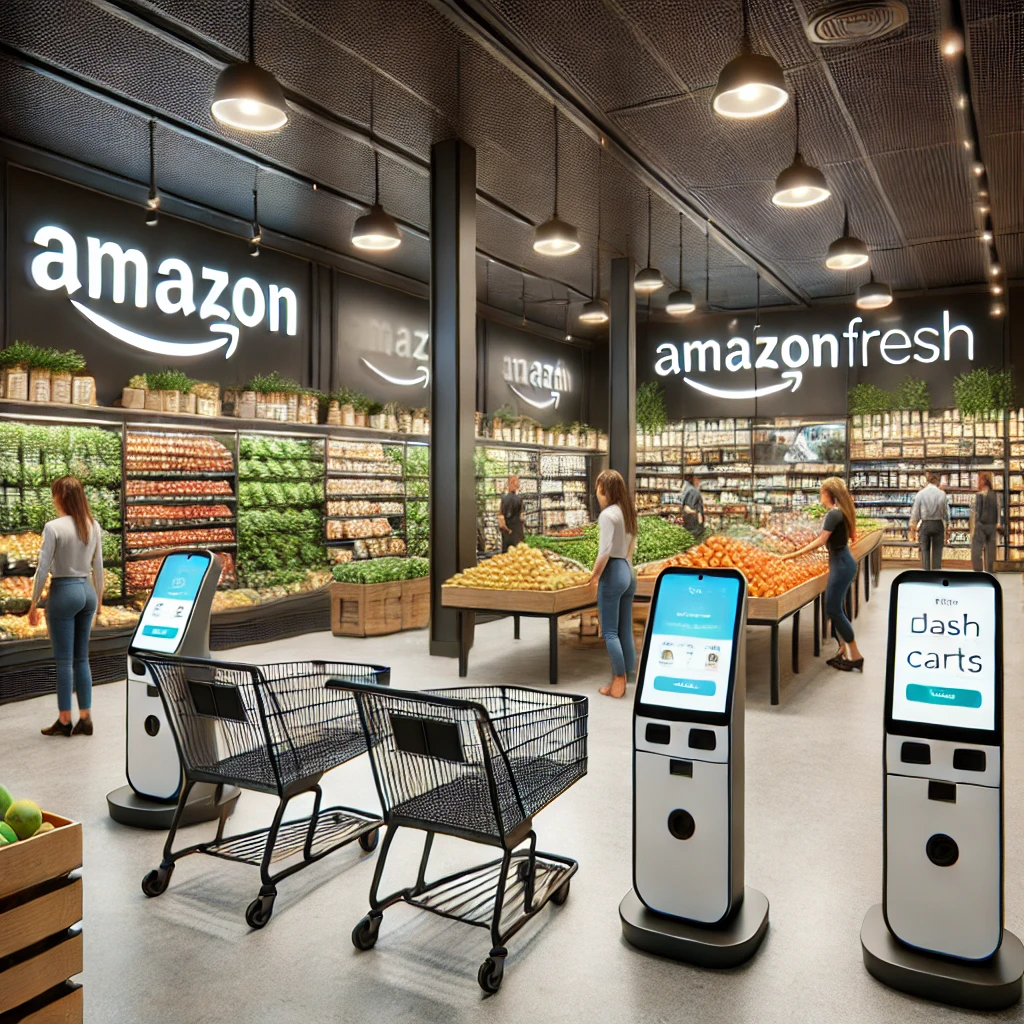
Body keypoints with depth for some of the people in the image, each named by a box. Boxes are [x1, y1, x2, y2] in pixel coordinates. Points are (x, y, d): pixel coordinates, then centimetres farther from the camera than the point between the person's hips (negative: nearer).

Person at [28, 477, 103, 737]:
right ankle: (85, 719, 15)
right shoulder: (94, 526, 4)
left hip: (63, 593, -6)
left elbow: (43, 570, -13)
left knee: (64, 660, 3)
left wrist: (33, 604, -4)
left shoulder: (54, 527, -15)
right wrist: (99, 597, 21)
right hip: (87, 591, 6)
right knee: (81, 658, 12)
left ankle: (65, 721, 11)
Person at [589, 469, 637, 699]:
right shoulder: (627, 512, 11)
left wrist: (595, 574, -8)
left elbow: (605, 551, -20)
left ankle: (618, 683, 3)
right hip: (628, 572, 8)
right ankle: (624, 680, 18)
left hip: (613, 572, -8)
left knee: (610, 632, 0)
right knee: (625, 631, 11)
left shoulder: (608, 514, -14)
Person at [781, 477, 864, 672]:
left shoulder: (834, 514, -18)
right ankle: (843, 650, 22)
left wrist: (794, 554, -20)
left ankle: (855, 656, -1)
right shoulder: (841, 511, 10)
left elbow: (820, 541, -22)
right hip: (843, 561, 10)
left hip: (841, 564, -10)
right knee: (837, 608, 15)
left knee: (833, 609, -6)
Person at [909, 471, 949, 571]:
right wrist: (947, 530, 12)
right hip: (938, 524, 1)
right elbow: (946, 514, 2)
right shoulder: (942, 494, -2)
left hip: (924, 525, -1)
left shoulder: (920, 494, -6)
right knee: (937, 552, 7)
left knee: (925, 550, 7)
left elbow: (915, 514, -3)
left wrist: (913, 529, 6)